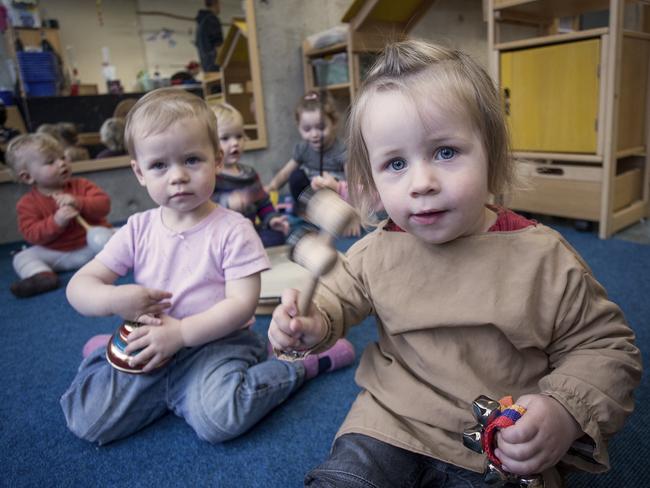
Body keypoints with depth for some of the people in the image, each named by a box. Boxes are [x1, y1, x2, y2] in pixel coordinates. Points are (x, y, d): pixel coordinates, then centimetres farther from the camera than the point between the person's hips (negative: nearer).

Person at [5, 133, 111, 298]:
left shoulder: (81, 185, 2)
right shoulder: (28, 203, -1)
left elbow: (104, 204, -10)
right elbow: (31, 234, -11)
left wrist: (78, 203, -28)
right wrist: (56, 222, -29)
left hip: (92, 243, 0)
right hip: (55, 255, 0)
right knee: (22, 257, -16)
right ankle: (42, 276, -41)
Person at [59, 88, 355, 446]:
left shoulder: (232, 229, -11)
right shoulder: (138, 230, 1)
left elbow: (241, 304, -16)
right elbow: (78, 286, 3)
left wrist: (180, 332, -22)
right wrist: (114, 299, -19)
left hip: (217, 342, -4)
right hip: (152, 348, 5)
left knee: (218, 419, -31)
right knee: (86, 419, -9)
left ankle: (303, 363, -8)